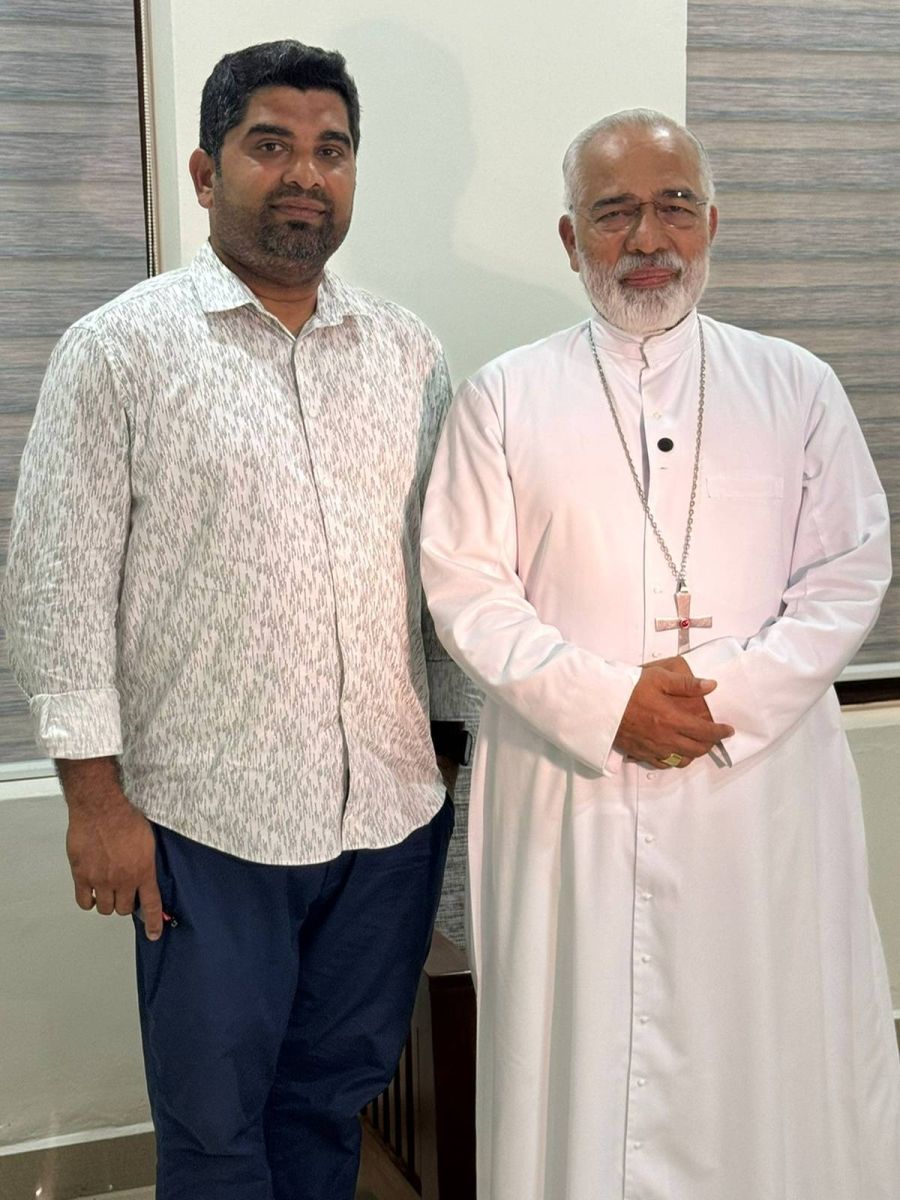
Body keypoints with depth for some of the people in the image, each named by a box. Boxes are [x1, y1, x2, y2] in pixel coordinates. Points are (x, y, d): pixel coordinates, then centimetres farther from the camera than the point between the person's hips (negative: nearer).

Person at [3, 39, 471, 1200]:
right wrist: (95, 793, -10)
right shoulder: (120, 348, -5)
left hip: (395, 807, 4)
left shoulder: (408, 350, 8)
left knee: (335, 1093, 19)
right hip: (210, 820, -3)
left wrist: (455, 737, 11)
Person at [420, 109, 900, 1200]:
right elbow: (465, 586, -1)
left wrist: (735, 699, -11)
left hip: (764, 779, 1)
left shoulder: (796, 387, 8)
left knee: (766, 1051, 9)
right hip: (569, 786, -1)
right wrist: (606, 704, -13)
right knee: (580, 1056, 6)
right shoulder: (502, 398, 5)